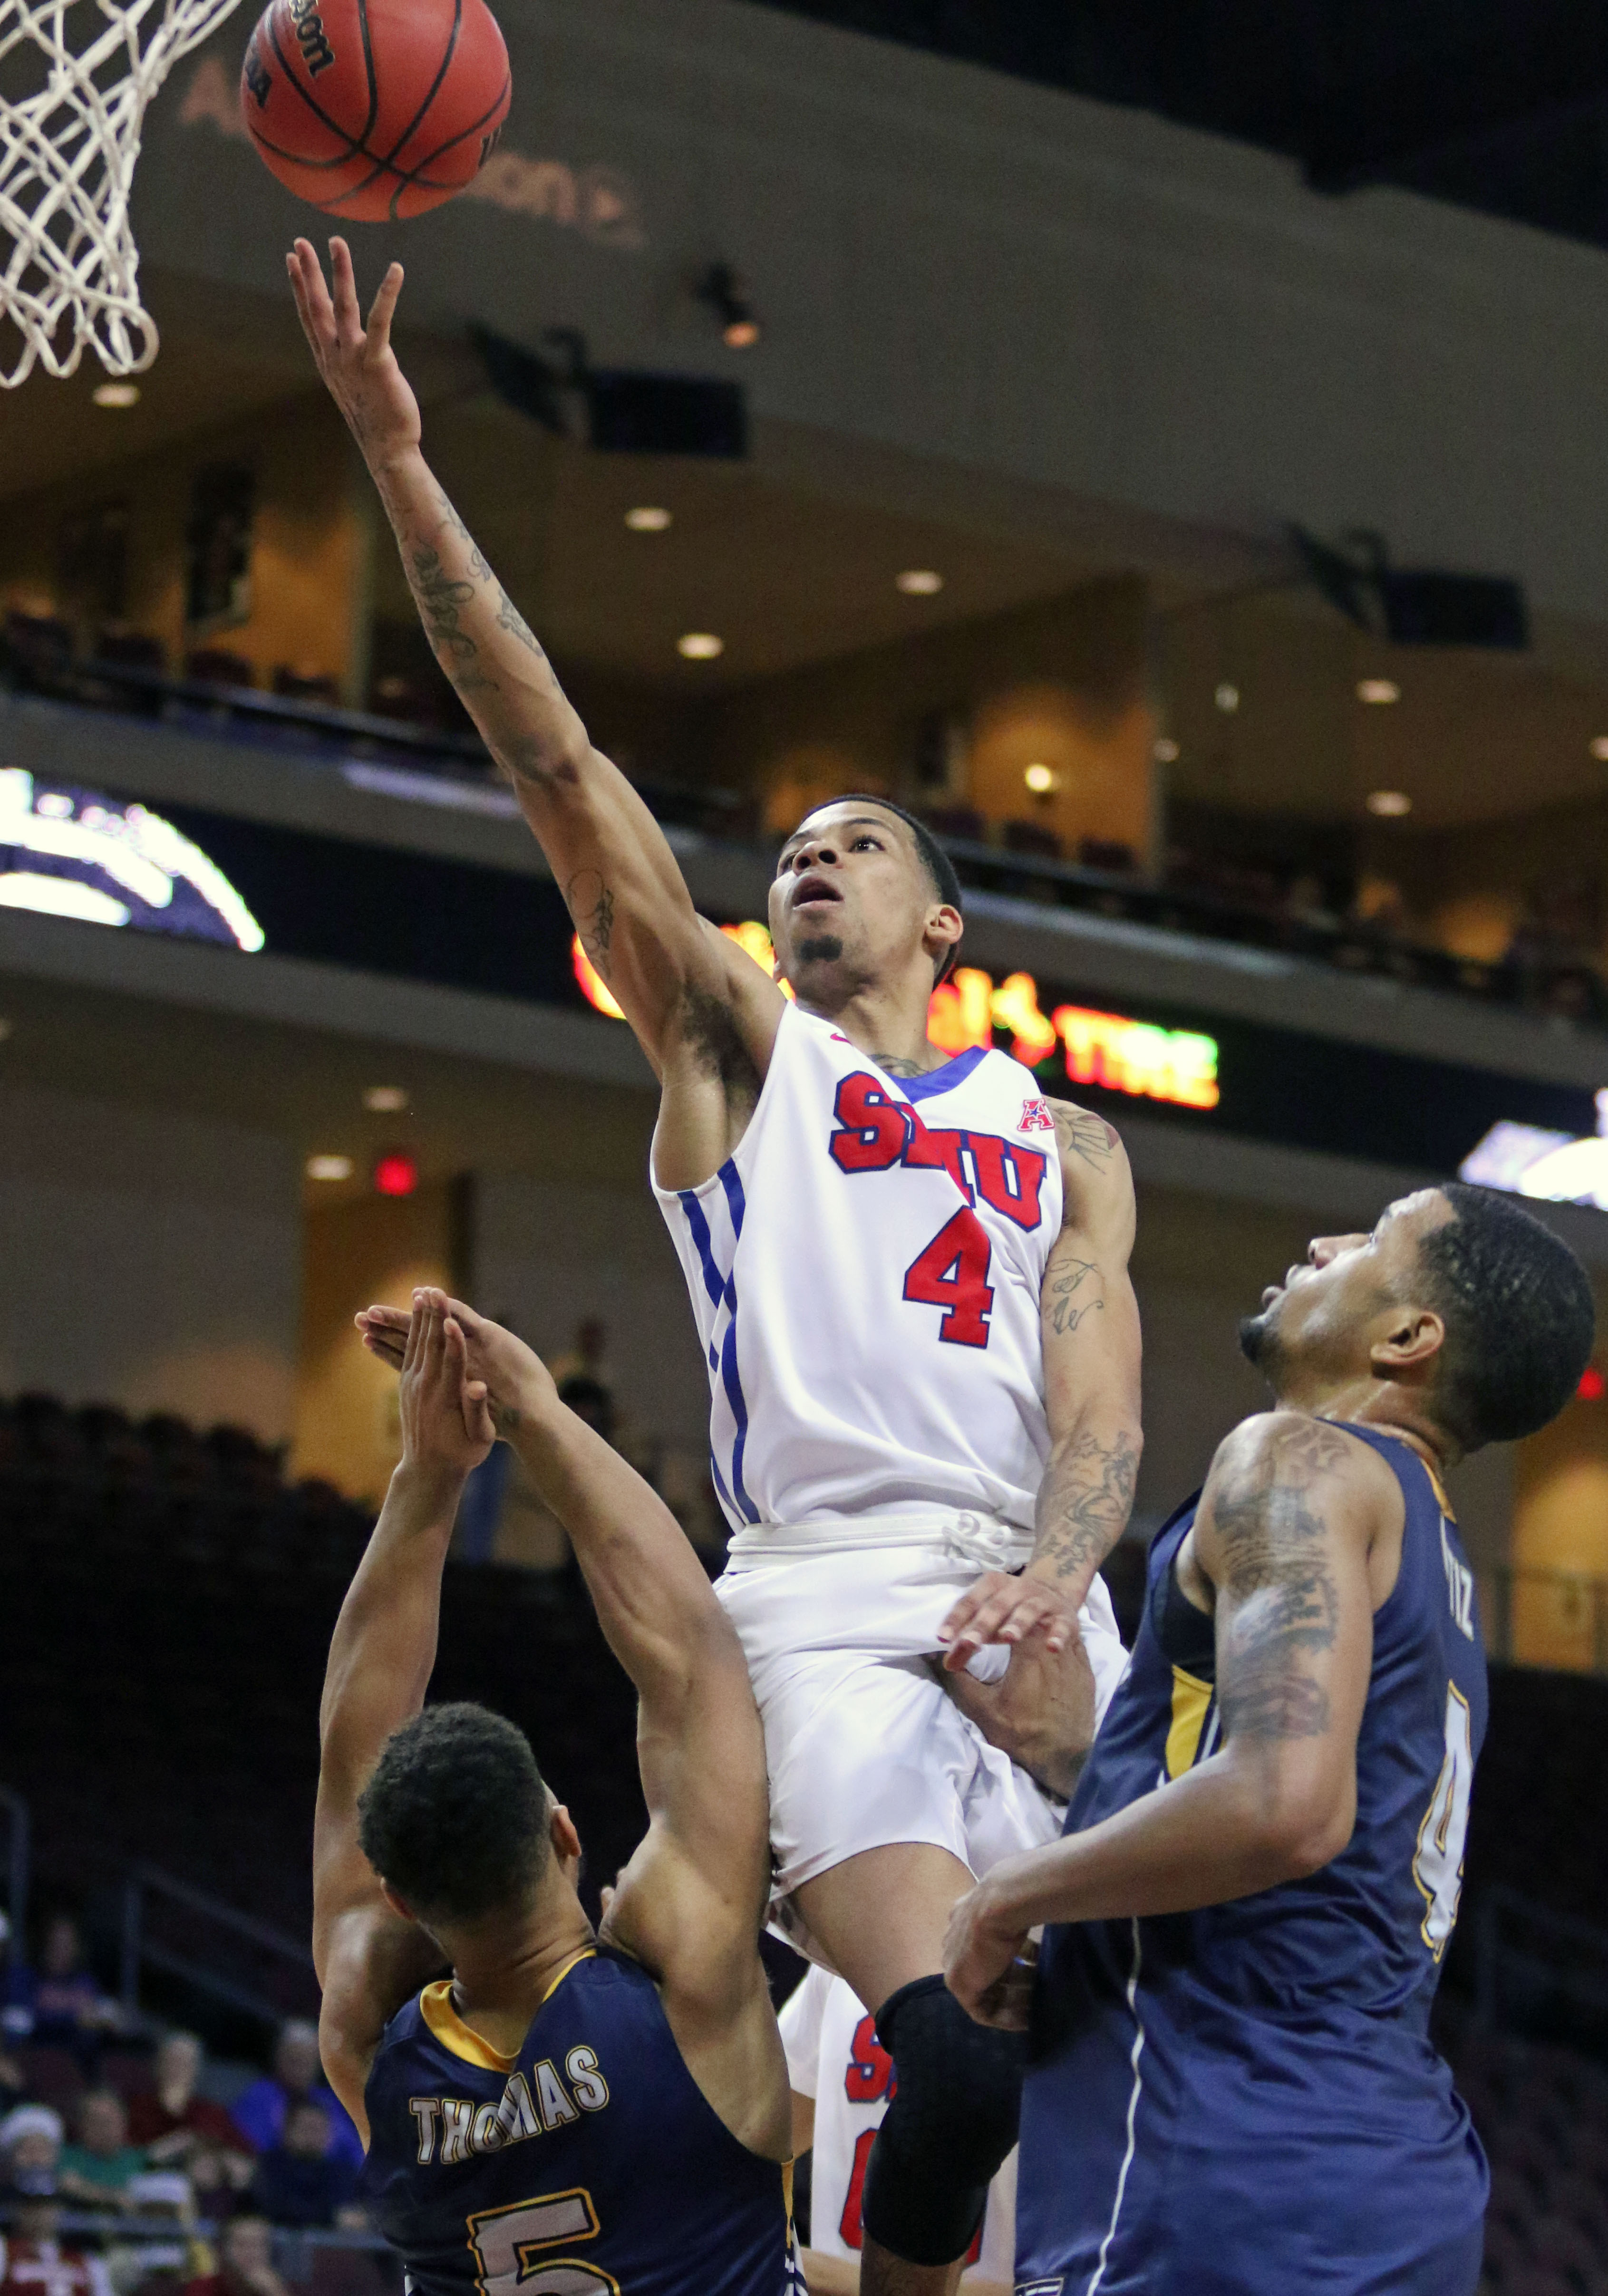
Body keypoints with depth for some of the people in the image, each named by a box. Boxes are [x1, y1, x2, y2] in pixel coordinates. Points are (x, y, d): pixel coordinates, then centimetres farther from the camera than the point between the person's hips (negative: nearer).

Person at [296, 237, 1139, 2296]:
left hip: (1037, 1618, 3)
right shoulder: (734, 1046, 18)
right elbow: (554, 762, 8)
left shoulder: (1067, 1151, 23)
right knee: (963, 2065, -24)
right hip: (825, 1600, -3)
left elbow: (1099, 1401, 8)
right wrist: (397, 461, 0)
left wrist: (1057, 1568, -16)